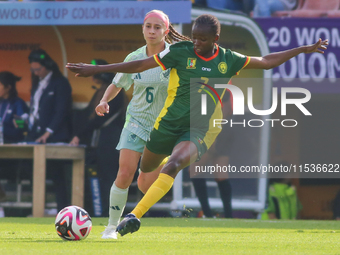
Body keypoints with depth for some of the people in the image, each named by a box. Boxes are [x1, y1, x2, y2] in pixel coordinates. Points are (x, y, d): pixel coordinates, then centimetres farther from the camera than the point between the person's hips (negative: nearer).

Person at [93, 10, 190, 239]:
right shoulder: (134, 59, -1)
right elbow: (117, 85, 12)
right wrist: (105, 101, -8)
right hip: (136, 121, 1)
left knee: (146, 186, -6)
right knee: (125, 174, -16)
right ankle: (112, 225, -1)